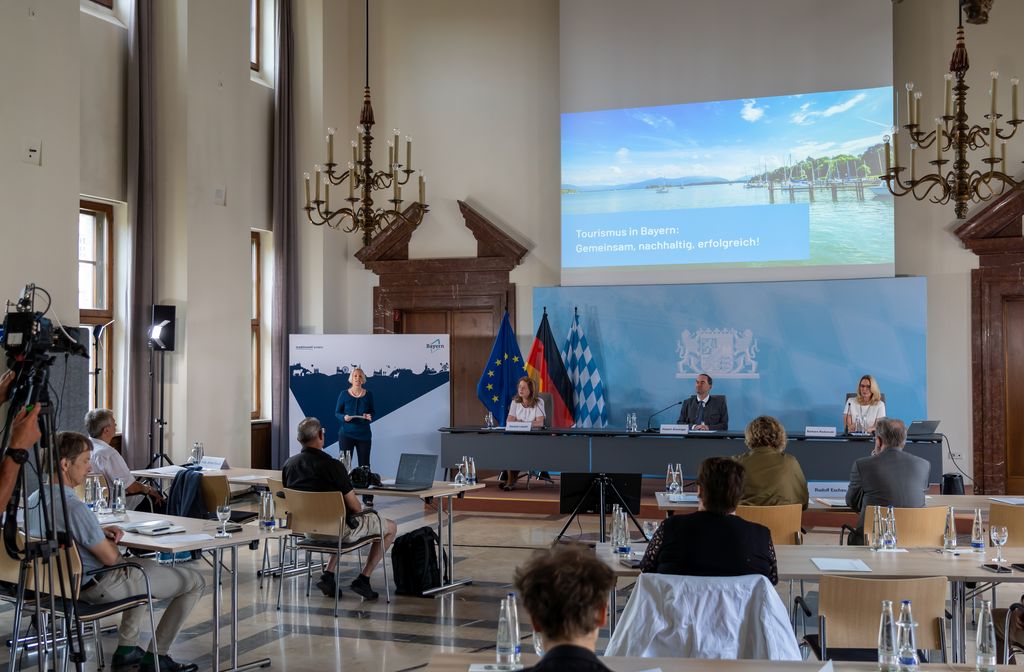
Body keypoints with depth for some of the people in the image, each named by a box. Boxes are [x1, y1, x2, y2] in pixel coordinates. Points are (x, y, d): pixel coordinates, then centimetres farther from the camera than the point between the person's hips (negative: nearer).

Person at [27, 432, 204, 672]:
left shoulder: (33, 499, -2)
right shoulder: (73, 506, -31)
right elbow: (111, 558, -23)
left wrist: (100, 532, 3)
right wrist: (109, 542, -1)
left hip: (66, 583, 10)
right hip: (98, 586, -10)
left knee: (145, 564, 36)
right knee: (195, 581, 1)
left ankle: (127, 649, 30)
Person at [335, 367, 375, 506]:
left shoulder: (368, 394, 4)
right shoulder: (344, 394, -1)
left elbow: (372, 412, 11)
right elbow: (337, 412, 4)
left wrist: (370, 417, -11)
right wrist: (344, 417, -16)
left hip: (364, 434, 1)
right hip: (347, 433, -1)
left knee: (364, 464, 2)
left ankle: (367, 497, 5)